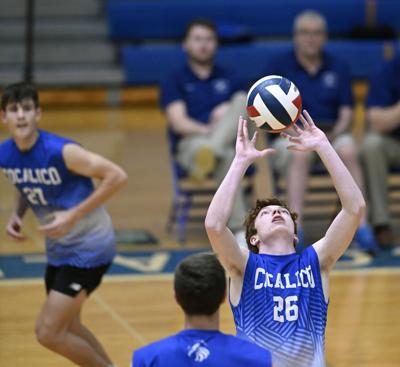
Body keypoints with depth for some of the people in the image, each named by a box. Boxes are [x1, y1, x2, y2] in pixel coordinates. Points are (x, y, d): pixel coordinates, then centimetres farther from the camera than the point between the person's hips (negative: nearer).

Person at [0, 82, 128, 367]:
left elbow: (117, 176, -24)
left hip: (89, 248, -8)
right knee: (67, 327, 22)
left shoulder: (60, 151, -25)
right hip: (59, 250, 8)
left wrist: (74, 215, -27)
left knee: (48, 333, -10)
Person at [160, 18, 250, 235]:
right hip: (191, 143, -3)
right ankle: (239, 231, -52)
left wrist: (230, 112, -12)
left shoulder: (229, 78, 23)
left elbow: (247, 111, 11)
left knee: (242, 100, -28)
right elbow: (178, 123, -4)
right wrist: (207, 129, -23)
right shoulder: (175, 81, 11)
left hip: (231, 142, 3)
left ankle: (210, 154, -54)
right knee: (226, 157, -40)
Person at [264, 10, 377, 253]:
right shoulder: (279, 66, 6)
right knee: (301, 153, -38)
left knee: (349, 150, -33)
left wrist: (335, 133, -14)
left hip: (331, 134, 2)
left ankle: (361, 225, -37)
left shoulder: (338, 68, 13)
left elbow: (346, 114, 7)